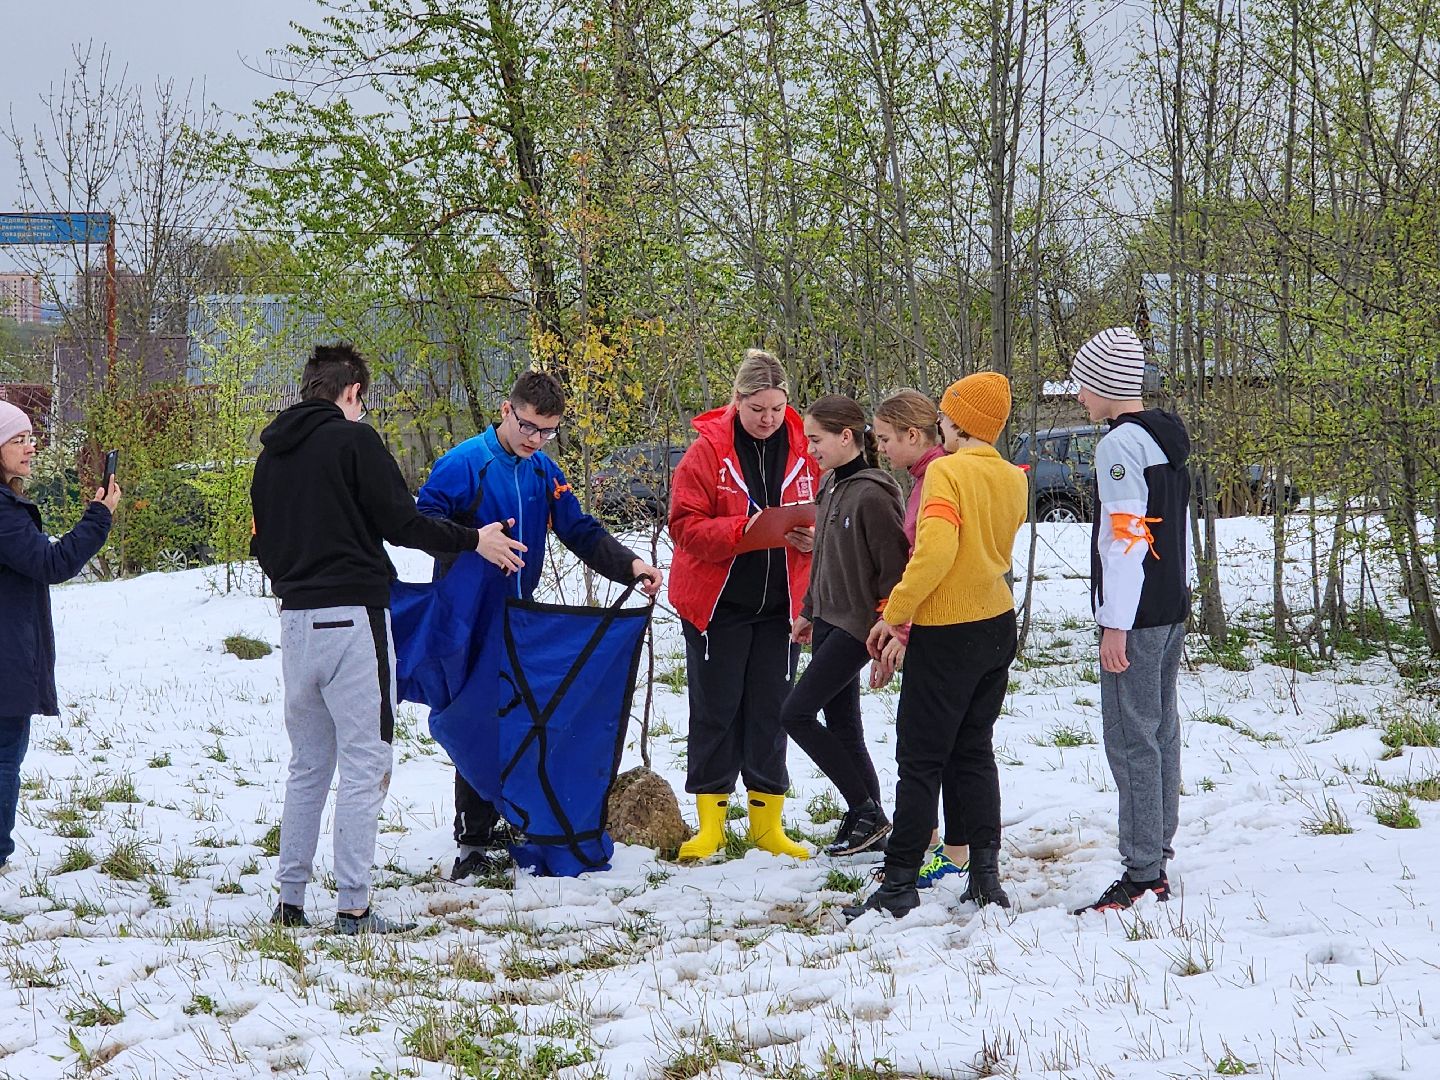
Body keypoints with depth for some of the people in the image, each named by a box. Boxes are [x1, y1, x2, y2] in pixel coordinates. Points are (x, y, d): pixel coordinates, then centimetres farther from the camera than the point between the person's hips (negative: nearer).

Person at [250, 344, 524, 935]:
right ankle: (353, 909, -6)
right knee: (364, 764, -4)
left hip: (295, 619, 7)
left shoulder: (272, 453, 13)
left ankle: (290, 901, 15)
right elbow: (401, 521, -10)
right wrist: (472, 540, 2)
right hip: (353, 617, -7)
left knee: (308, 764, 16)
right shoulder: (354, 440, -7)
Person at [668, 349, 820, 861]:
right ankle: (710, 825, 9)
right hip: (718, 603, -2)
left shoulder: (804, 452, 0)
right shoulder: (708, 451, -9)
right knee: (716, 712, 2)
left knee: (771, 712, 7)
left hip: (780, 604, 3)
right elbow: (685, 526, -12)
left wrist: (812, 538, -14)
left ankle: (767, 823, 15)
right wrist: (742, 531, -26)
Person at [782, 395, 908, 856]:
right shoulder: (831, 486, 9)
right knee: (841, 726, 10)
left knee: (796, 713, -10)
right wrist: (809, 611, 22)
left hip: (856, 625, -9)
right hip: (829, 621, 9)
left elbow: (894, 568, -19)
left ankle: (867, 811, -2)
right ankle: (866, 820, 18)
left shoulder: (872, 495, -19)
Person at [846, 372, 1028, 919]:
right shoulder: (1014, 479, 6)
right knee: (974, 752, 15)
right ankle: (986, 873, 11)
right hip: (998, 625, 7)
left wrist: (894, 614, -18)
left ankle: (900, 884, 1)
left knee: (919, 760, -1)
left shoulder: (946, 472, -16)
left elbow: (935, 551, -26)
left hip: (946, 632, -7)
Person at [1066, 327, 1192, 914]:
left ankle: (1143, 876, -9)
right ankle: (1158, 854, 18)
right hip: (1173, 610, 10)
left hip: (1137, 614, -10)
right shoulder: (1168, 439, 14)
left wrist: (1115, 623, -18)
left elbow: (1125, 536, -19)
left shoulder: (1120, 445, -15)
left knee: (1131, 739, -8)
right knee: (1160, 731, 13)